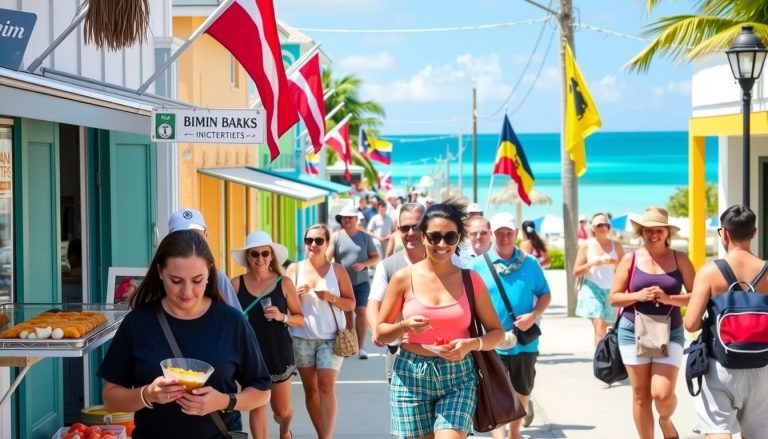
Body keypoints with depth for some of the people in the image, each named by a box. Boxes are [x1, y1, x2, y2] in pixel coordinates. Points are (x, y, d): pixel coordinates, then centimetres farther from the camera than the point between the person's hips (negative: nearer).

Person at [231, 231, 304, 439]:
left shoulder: (284, 283, -4)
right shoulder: (236, 283, -3)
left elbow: (300, 319, 0)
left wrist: (282, 317, -18)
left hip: (279, 352, 0)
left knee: (281, 410, 11)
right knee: (256, 407, 2)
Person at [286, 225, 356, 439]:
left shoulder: (337, 270, 2)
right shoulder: (294, 269, 4)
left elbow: (351, 304, 2)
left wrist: (330, 297, -15)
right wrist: (295, 293, -12)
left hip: (331, 337, -2)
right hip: (302, 337, 2)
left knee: (326, 386, -11)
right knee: (310, 389, 5)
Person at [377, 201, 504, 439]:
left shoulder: (470, 280, 1)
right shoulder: (404, 278, -1)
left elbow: (496, 331, 7)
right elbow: (380, 332, 5)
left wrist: (471, 344, -13)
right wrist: (405, 326, -16)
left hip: (458, 377, 0)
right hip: (410, 376, 1)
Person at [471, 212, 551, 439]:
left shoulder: (530, 263, 1)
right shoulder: (478, 265, -4)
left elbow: (545, 295, 6)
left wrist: (533, 315, -13)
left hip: (525, 341, 3)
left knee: (522, 391, 19)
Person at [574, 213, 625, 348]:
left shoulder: (616, 245, 5)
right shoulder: (587, 246, 0)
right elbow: (576, 272, 0)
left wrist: (614, 262, -12)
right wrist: (593, 263, -13)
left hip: (611, 291, 3)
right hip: (593, 290, -3)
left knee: (603, 329, 5)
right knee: (599, 328, -16)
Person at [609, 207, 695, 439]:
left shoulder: (680, 259, 1)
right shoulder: (630, 259, 2)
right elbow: (614, 298, 4)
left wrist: (668, 298, -17)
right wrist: (638, 295, -14)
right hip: (634, 332, 1)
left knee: (663, 393, -12)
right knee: (640, 396, 5)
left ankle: (666, 420, 24)